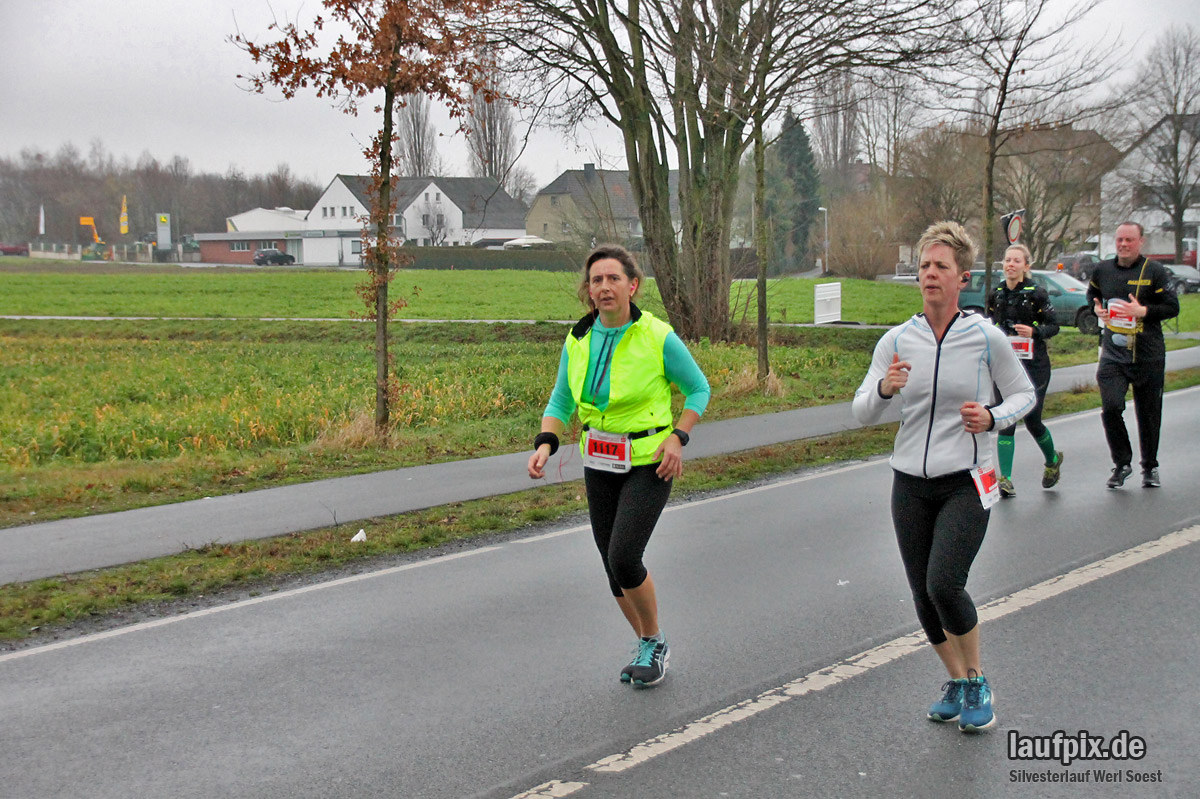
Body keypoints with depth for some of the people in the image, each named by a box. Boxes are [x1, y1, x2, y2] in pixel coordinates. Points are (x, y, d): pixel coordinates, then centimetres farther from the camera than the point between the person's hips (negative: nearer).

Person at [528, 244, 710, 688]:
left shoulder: (658, 337, -14)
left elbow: (698, 389, -1)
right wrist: (545, 445, -9)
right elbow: (560, 404, 8)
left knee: (624, 558, -16)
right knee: (613, 566, 9)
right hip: (600, 464, 5)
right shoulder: (578, 340, -1)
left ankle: (654, 643, 9)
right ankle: (646, 647, 30)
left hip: (649, 463, -5)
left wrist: (677, 437, -14)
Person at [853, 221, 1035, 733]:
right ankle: (956, 682, 30)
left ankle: (976, 682, 7)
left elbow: (1024, 394, 7)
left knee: (945, 585, -18)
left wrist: (992, 418, -13)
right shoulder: (897, 341, 1)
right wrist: (884, 388, -22)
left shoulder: (986, 338, -6)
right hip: (911, 484, 4)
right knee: (924, 596, 7)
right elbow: (862, 413, 0)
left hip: (966, 483, -3)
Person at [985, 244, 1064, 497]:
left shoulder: (1036, 293, -6)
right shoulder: (996, 295, 7)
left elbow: (1053, 326, -2)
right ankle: (1005, 479, -7)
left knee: (1032, 420, 0)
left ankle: (1052, 460, 31)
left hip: (1034, 365, -3)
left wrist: (1034, 331, -21)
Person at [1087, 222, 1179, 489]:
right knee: (1111, 407, -14)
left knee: (1149, 413, 8)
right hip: (1113, 354, 2)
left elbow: (1172, 307, -4)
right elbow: (1092, 295, 25)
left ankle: (1150, 467, 27)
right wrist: (1097, 309, 3)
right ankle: (1122, 463, 5)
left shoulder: (1154, 271, -5)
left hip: (1149, 356, -2)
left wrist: (1143, 311, -18)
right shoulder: (1103, 269, 6)